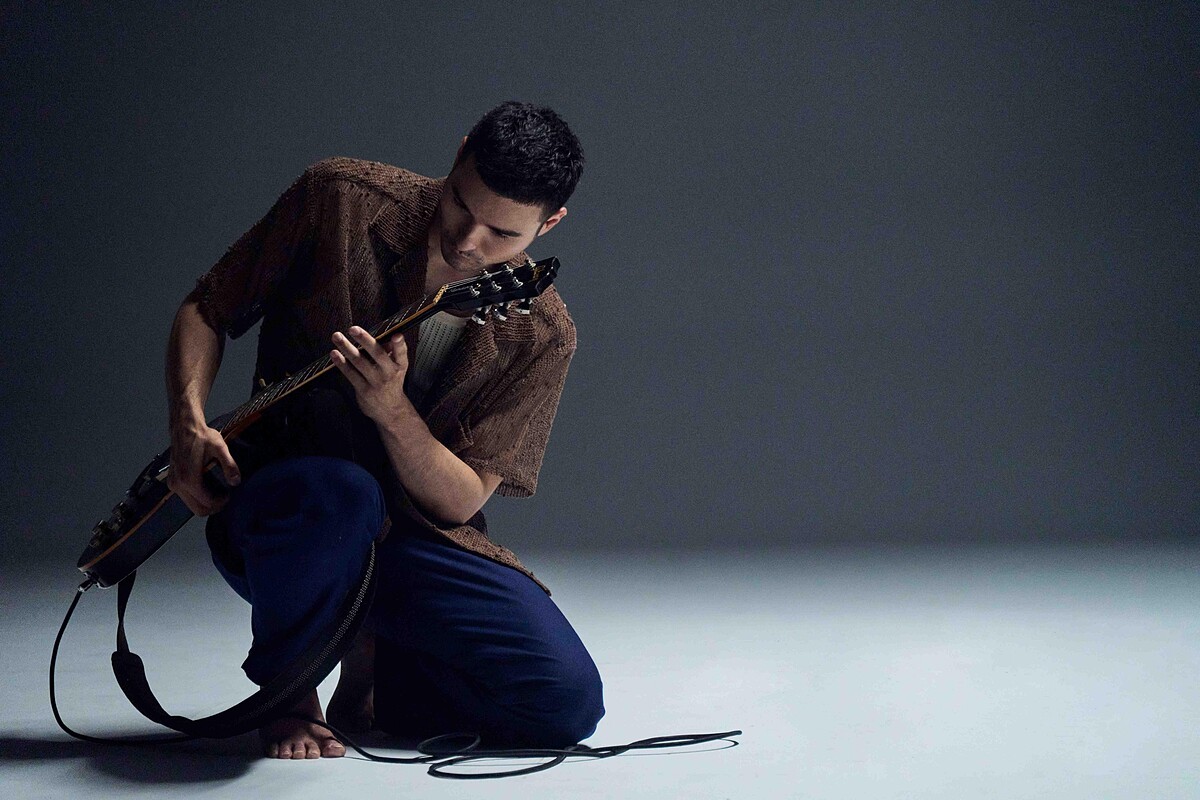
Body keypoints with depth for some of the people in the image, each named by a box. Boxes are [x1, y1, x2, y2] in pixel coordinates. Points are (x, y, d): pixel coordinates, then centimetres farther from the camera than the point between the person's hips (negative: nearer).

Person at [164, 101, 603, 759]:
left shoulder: (540, 334, -7)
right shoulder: (339, 199, -8)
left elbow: (461, 501, -10)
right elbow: (205, 310, 3)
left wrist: (391, 410, -28)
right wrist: (190, 425, -15)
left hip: (419, 539, 2)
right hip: (275, 515, -2)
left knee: (568, 702, -17)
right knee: (340, 493, -41)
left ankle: (373, 674, 13)